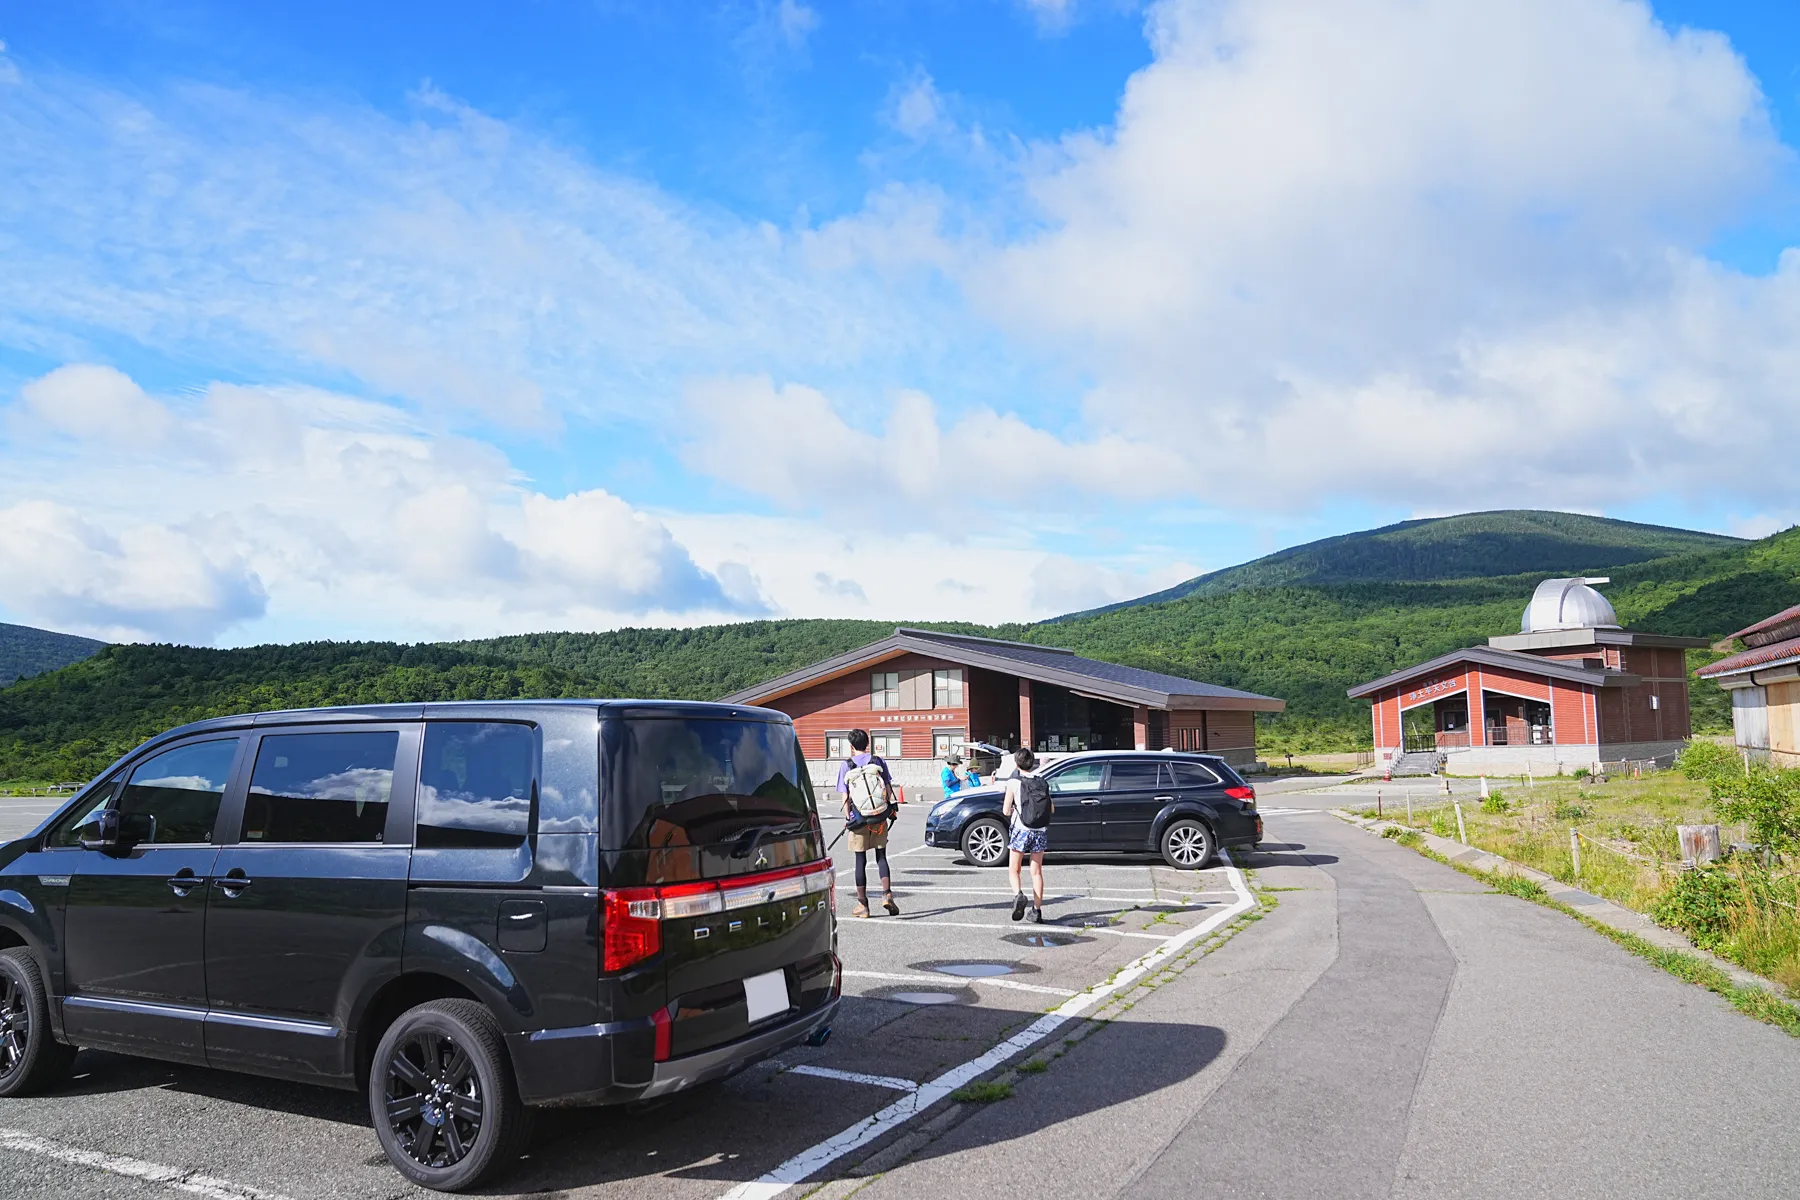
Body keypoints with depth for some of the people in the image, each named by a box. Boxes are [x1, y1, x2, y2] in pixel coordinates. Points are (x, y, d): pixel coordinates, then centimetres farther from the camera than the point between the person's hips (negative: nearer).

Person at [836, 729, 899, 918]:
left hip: (858, 819, -1)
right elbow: (888, 789, 2)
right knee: (881, 857, 12)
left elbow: (845, 796, -5)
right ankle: (887, 894, -6)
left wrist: (848, 818, 1)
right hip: (880, 817, 1)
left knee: (861, 861, 6)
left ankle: (862, 904, 10)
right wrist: (888, 809, 12)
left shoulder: (846, 765, -3)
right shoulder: (878, 761, 2)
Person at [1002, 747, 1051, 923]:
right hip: (1041, 831, 3)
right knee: (1036, 871, 11)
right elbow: (1051, 809, 7)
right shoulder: (1042, 782, 6)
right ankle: (1037, 910, 8)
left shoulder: (1013, 782, -6)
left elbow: (1006, 811, -8)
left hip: (1021, 830, -3)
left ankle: (1018, 894, -19)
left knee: (1014, 869, 9)